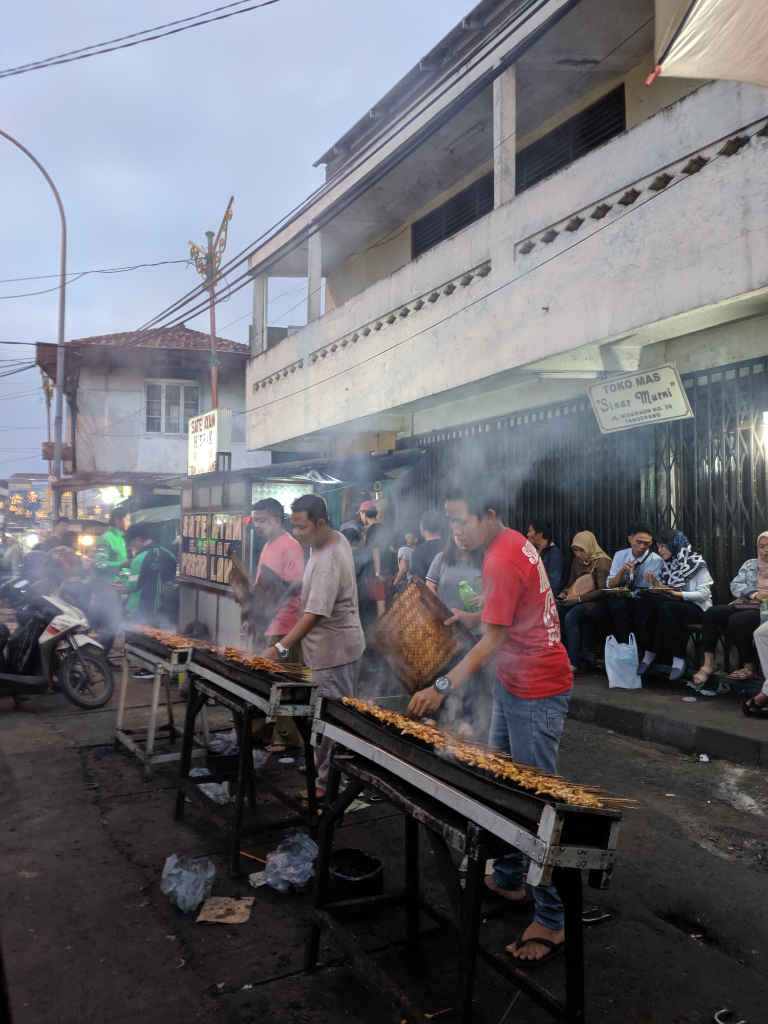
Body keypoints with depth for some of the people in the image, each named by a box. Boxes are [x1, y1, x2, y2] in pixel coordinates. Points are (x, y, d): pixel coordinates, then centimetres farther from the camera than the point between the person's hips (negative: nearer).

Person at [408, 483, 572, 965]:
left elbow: (492, 641, -24)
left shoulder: (502, 562, -22)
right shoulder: (515, 543, 8)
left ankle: (553, 918, 6)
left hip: (536, 691, -10)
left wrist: (443, 687, -28)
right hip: (515, 685, 10)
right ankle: (508, 877, 32)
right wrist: (472, 617, 7)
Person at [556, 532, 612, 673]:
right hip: (576, 600, 7)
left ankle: (573, 663, -31)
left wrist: (579, 598, -22)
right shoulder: (577, 561, 15)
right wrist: (564, 594, 0)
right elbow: (570, 584, 22)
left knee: (570, 617, -34)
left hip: (594, 601, -7)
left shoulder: (602, 562, -9)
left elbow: (603, 591, -16)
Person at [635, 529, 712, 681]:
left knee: (667, 608, -36)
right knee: (645, 601, -23)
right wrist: (655, 584, -10)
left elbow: (704, 594, -14)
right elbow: (661, 592, 10)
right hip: (673, 603, 6)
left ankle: (678, 658, -28)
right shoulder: (667, 565, 14)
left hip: (696, 607, -6)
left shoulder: (696, 564, -5)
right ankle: (650, 652, -22)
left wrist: (677, 593, -23)